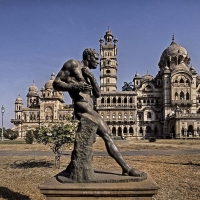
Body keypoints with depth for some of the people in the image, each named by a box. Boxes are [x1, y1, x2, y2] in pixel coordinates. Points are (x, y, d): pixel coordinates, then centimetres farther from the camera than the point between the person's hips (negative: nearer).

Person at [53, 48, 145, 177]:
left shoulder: (88, 73, 24)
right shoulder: (73, 64, 2)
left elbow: (97, 94, 13)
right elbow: (56, 83, -5)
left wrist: (92, 77, -2)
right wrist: (75, 86, -22)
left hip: (89, 110, 10)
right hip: (83, 110, -10)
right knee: (107, 136, -11)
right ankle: (127, 169, -7)